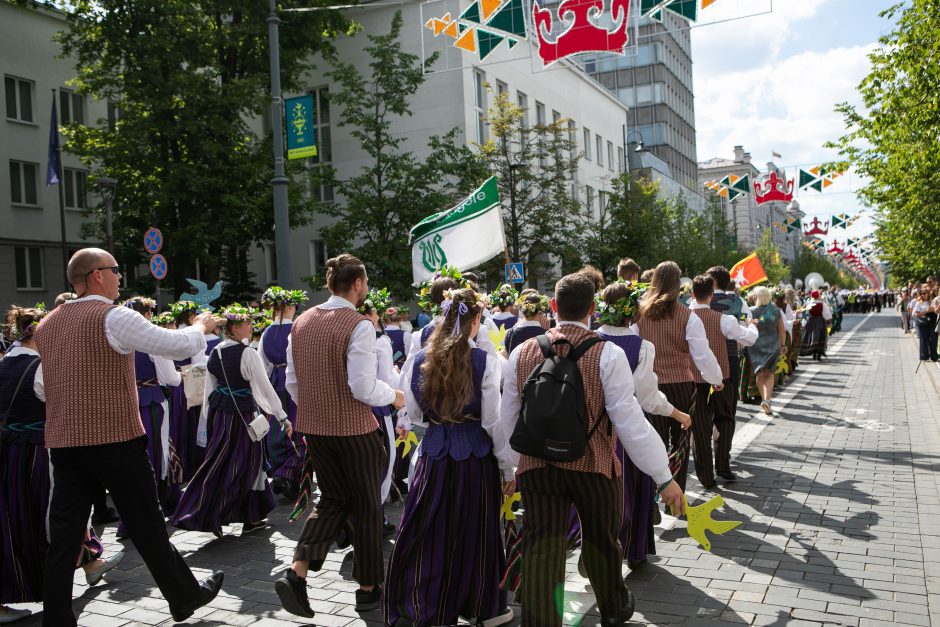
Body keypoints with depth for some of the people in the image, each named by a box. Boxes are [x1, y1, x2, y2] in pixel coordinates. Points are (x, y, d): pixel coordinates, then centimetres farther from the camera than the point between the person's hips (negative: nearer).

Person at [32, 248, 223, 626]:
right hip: (115, 438, -6)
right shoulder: (115, 318, -11)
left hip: (62, 441, 6)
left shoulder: (47, 325, 12)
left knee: (64, 535, 7)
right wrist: (200, 326, 8)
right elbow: (182, 347, -13)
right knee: (146, 524, 5)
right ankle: (185, 597, 20)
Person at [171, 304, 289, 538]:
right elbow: (265, 388, -15)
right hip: (241, 415, -8)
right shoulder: (247, 354, -15)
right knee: (239, 465, 4)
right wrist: (282, 417, -10)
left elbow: (210, 388, 11)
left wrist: (207, 420, 18)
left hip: (218, 412, 8)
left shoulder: (215, 352, 6)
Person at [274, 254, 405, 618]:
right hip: (355, 430, -6)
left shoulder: (302, 322, 4)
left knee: (333, 500, 19)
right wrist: (393, 396, -3)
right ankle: (368, 589, 24)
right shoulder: (359, 325, -17)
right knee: (367, 507, 12)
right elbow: (362, 387, -22)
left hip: (314, 427, 6)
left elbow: (292, 381, 8)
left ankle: (296, 573, 4)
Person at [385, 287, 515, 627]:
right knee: (475, 532, 12)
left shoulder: (420, 360, -1)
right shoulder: (485, 361, -12)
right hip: (476, 455, -2)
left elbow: (414, 414, 7)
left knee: (429, 533, 12)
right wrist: (508, 468, -1)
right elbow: (493, 421, -10)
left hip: (434, 454, 2)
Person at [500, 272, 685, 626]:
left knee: (541, 553, 1)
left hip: (536, 468, 1)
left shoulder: (522, 353, -1)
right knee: (602, 543, 21)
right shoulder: (607, 354, -12)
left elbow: (507, 420, 7)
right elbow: (630, 422, -15)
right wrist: (664, 478, -7)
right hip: (594, 466, -1)